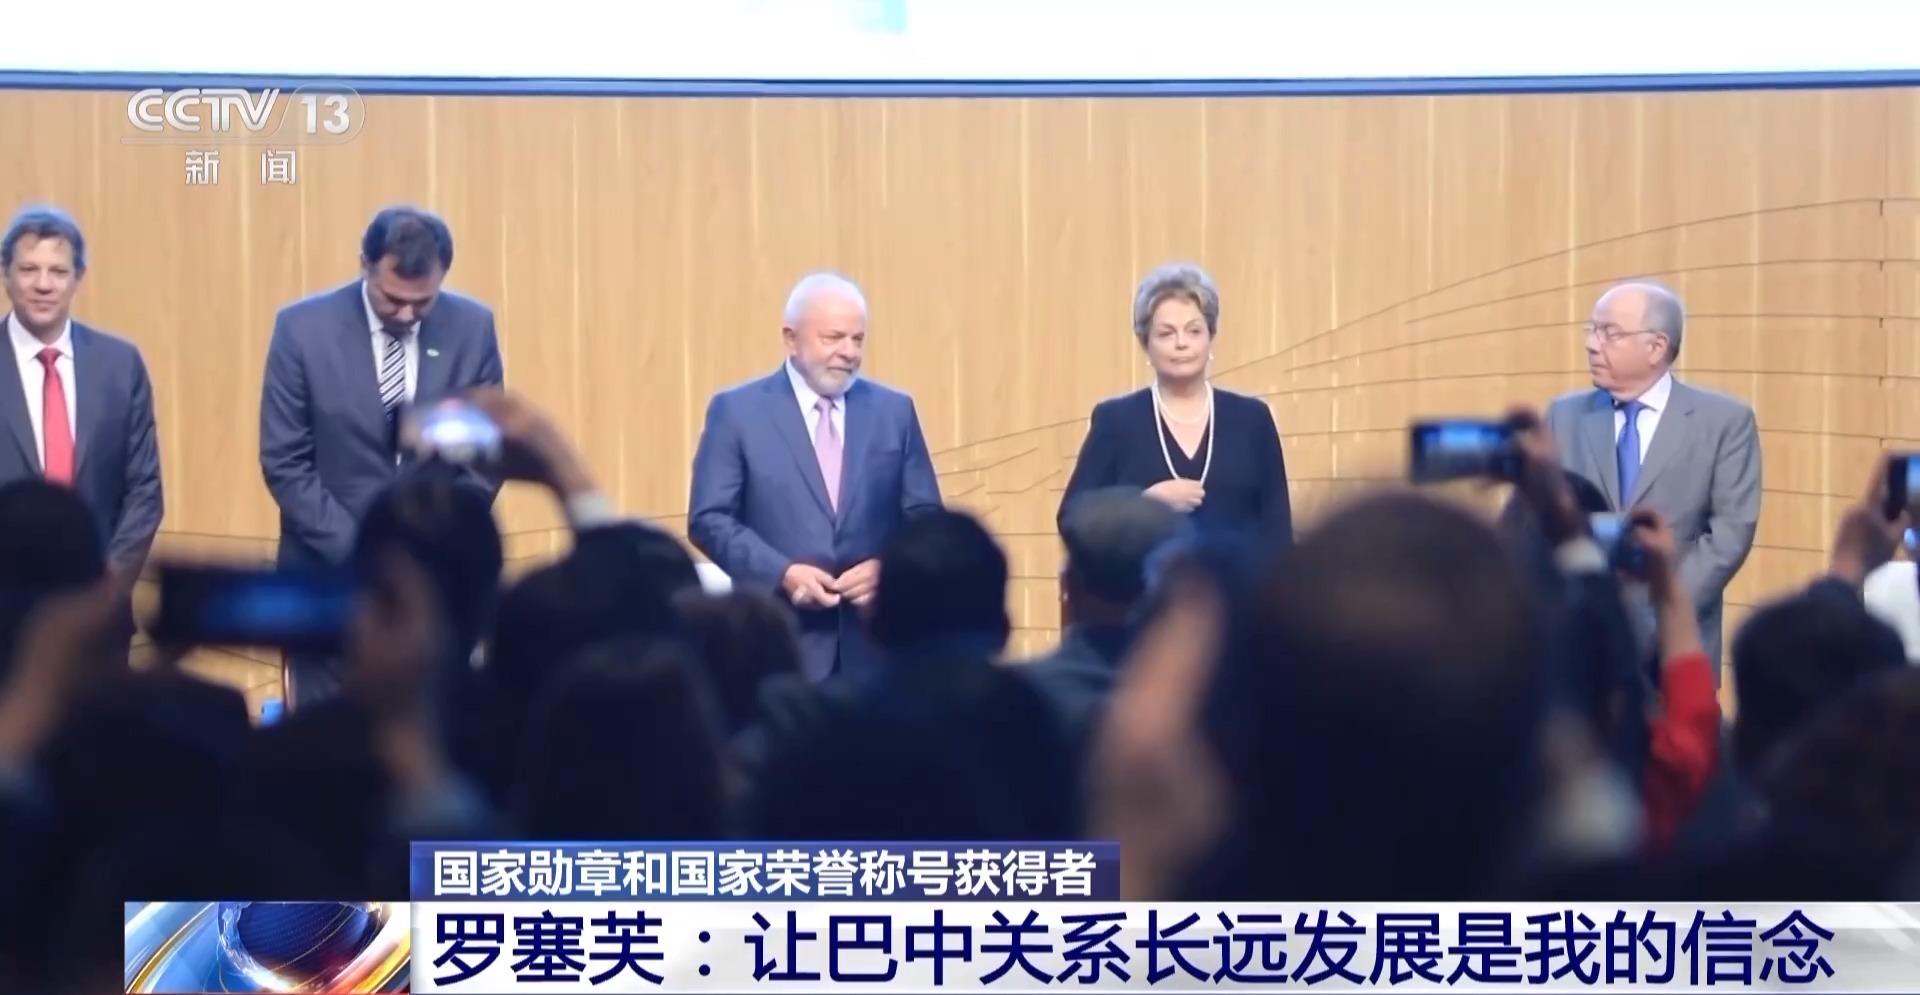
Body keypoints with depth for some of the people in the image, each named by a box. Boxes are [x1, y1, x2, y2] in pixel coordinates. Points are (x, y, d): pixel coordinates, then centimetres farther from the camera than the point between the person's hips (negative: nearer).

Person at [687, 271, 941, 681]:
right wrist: (783, 573, -16)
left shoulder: (895, 410, 11)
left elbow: (924, 515, 11)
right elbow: (709, 519, -2)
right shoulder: (737, 410, 2)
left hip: (875, 640, 3)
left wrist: (887, 568, -9)